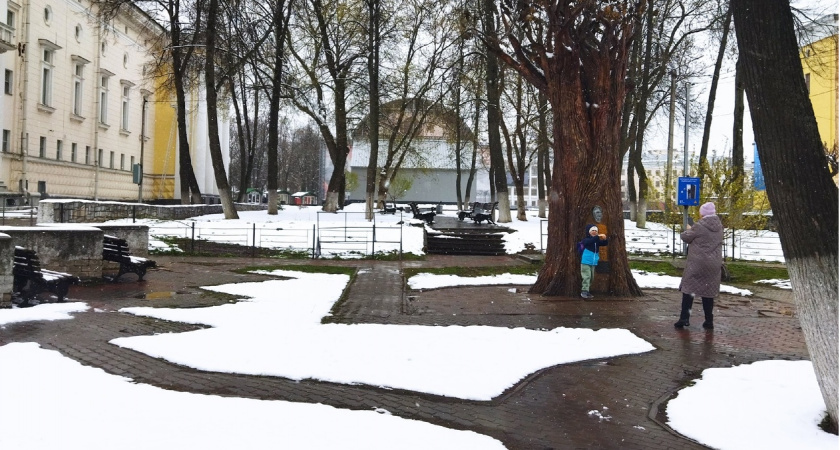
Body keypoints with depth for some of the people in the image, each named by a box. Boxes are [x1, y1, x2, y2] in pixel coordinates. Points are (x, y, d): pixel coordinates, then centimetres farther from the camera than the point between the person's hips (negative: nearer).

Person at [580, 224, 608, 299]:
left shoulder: (597, 240, 12)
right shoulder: (586, 239, -9)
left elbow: (605, 243, 5)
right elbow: (589, 241, -30)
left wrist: (605, 239, -18)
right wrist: (598, 237, -41)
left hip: (593, 262, 7)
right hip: (586, 262, -7)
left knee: (591, 278, 12)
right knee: (586, 277, -15)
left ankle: (585, 291, 20)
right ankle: (584, 291, -15)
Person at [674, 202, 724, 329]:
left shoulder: (699, 226, -15)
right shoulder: (719, 227, 5)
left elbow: (685, 237, -5)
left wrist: (688, 230, 17)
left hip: (697, 263, -5)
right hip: (714, 264, 5)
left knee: (689, 288, 4)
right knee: (709, 291, 11)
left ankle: (684, 318, 1)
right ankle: (709, 321, 12)